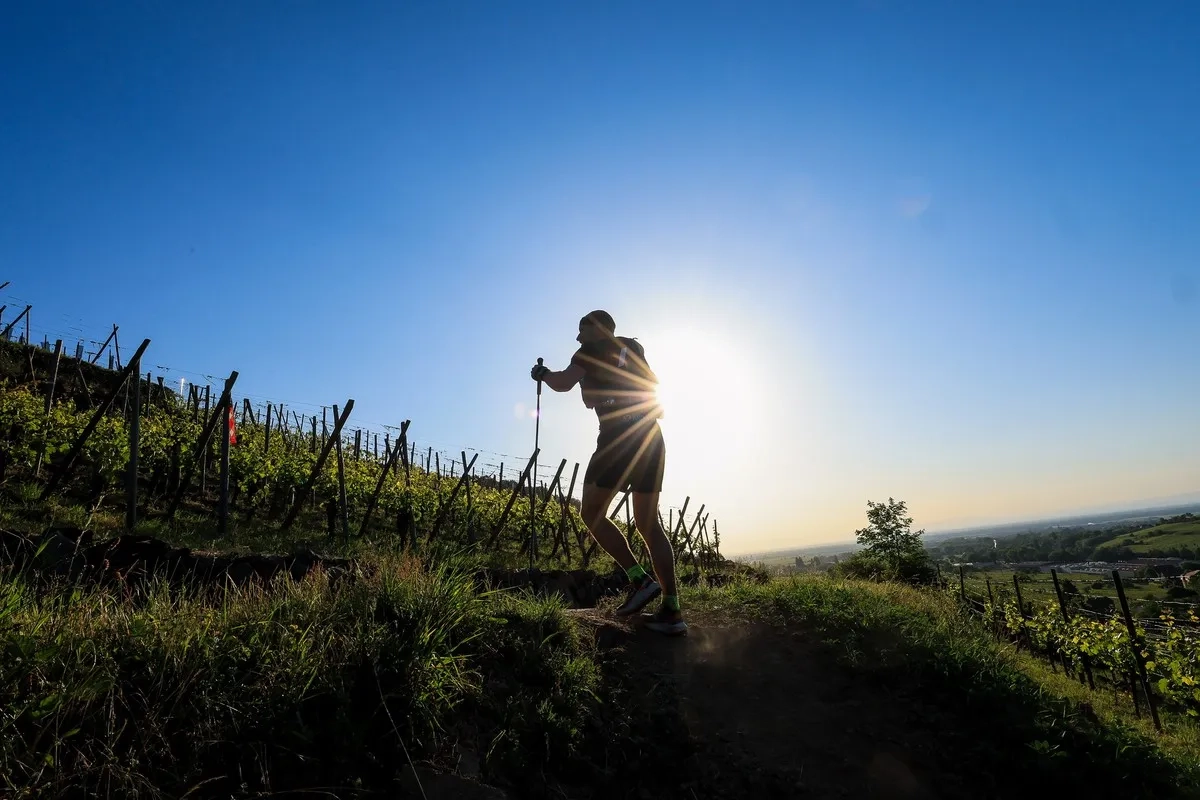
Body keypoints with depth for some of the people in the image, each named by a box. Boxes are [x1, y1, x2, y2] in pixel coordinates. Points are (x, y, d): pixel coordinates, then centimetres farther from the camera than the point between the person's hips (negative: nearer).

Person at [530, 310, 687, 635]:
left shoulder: (592, 349, 6)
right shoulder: (633, 347, 23)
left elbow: (564, 383, -8)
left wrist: (543, 374, 13)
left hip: (619, 436, -7)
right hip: (652, 437, 7)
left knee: (591, 513, 3)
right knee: (648, 522, 7)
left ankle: (640, 579, -10)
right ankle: (671, 610, 1)